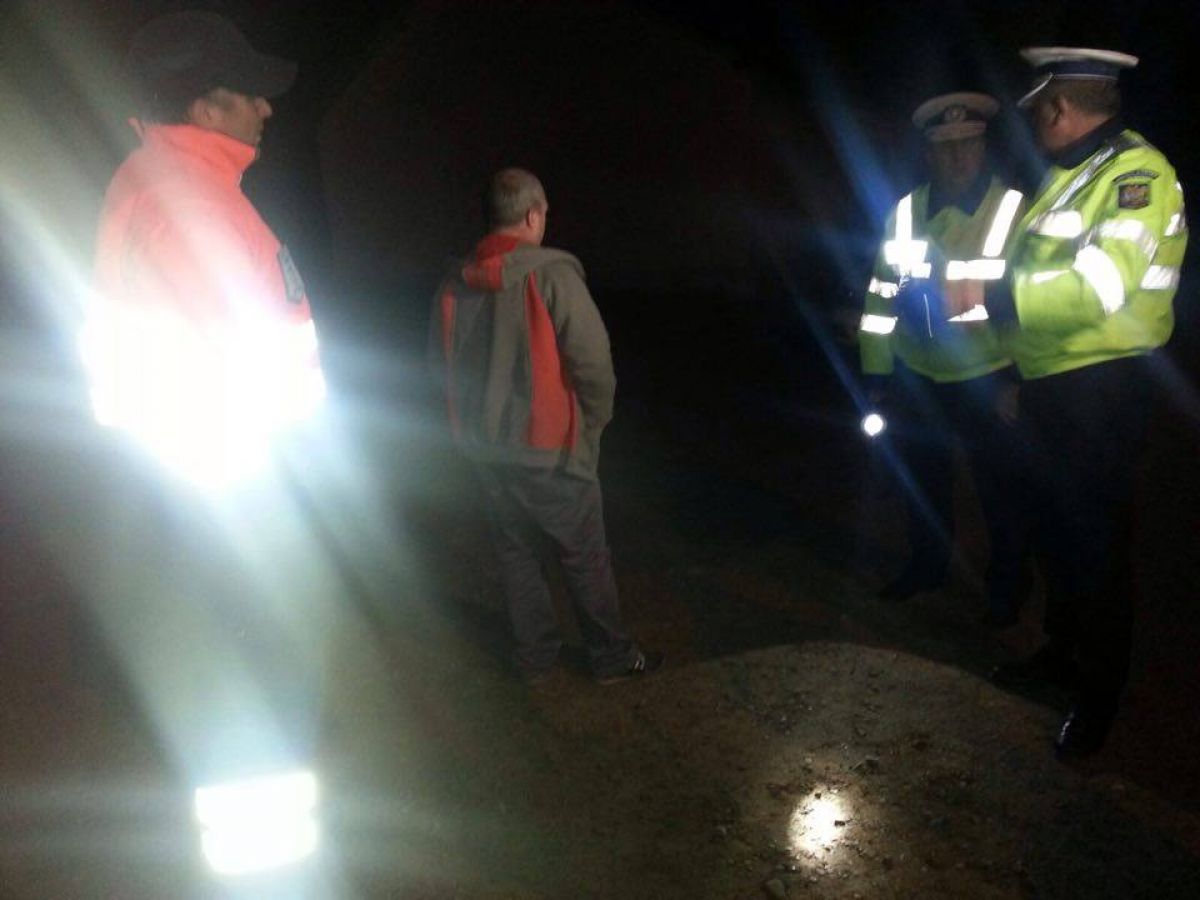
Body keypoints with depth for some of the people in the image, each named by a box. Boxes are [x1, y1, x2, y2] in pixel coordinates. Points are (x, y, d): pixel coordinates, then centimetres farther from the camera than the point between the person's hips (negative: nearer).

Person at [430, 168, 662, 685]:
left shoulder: (455, 284, 1)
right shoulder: (551, 274, -16)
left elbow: (441, 366, 9)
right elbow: (593, 360, -19)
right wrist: (592, 425, -2)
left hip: (484, 449, 5)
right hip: (548, 448, -5)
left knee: (514, 552, 18)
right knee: (585, 557, 9)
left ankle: (535, 657, 29)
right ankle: (612, 658, 22)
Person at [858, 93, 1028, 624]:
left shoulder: (1014, 209, -11)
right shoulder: (906, 210, 0)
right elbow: (881, 295, 4)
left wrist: (1021, 382, -13)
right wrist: (877, 373, 5)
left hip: (988, 380, -4)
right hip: (916, 377, 4)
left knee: (1000, 492, 11)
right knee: (921, 482, 19)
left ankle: (1007, 585, 33)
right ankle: (926, 566, 41)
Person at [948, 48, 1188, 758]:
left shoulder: (1136, 173, -15)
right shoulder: (1065, 176, 13)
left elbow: (1100, 284, -28)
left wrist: (990, 295, -28)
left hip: (1102, 388, -9)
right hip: (1050, 383, 9)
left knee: (1097, 540, 1)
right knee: (1057, 528, 20)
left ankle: (1101, 691, 18)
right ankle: (1065, 649, 38)